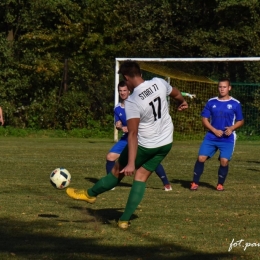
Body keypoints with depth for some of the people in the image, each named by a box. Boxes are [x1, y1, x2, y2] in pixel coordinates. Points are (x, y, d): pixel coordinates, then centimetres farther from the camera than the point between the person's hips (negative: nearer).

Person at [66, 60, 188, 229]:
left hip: (146, 145, -5)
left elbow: (133, 134, -28)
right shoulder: (159, 83, -7)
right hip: (166, 143, 6)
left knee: (118, 170, 14)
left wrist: (131, 163, -29)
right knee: (141, 177, 9)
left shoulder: (132, 102, -23)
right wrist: (182, 102, 40)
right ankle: (125, 220, 6)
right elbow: (176, 94, 16)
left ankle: (90, 194, 34)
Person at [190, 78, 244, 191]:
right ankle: (195, 183, 5)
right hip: (211, 137, 2)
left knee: (224, 161, -13)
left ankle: (220, 184, 10)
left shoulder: (235, 104, 0)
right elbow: (204, 119, 6)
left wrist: (232, 128, -12)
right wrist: (215, 131, -9)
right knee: (201, 158, -8)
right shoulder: (211, 102, 5)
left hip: (227, 139, -2)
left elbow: (240, 121, 8)